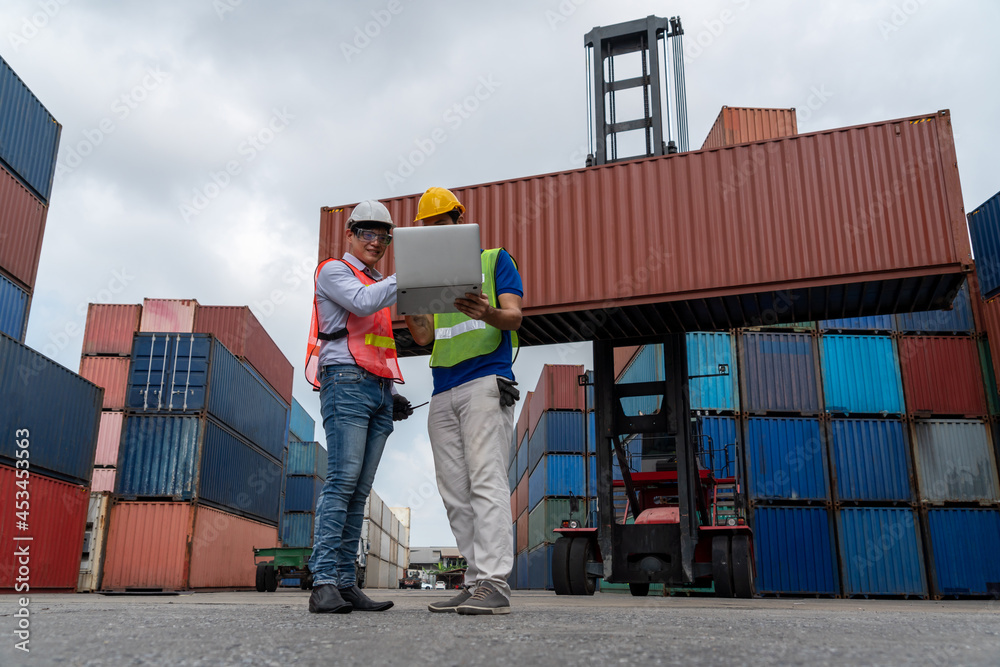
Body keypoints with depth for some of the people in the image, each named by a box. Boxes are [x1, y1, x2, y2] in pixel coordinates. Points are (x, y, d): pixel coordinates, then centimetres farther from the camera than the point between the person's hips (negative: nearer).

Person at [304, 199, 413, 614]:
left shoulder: (379, 284, 30)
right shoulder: (334, 271, 8)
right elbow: (363, 303, -15)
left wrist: (391, 395, 17)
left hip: (379, 390, 7)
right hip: (346, 382, -7)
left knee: (360, 490, 1)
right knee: (342, 480, -17)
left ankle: (346, 584, 0)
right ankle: (324, 584, -17)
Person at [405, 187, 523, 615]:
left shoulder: (494, 260, 11)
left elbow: (514, 316, -2)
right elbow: (423, 336, 15)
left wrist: (488, 313, -25)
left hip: (485, 382, -6)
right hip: (443, 394, 6)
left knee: (486, 480, -15)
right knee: (456, 494, 1)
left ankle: (494, 583, -18)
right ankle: (477, 582, 4)